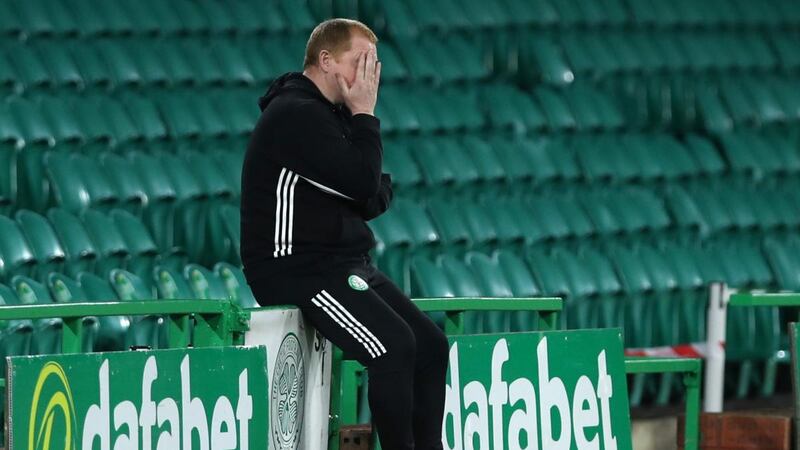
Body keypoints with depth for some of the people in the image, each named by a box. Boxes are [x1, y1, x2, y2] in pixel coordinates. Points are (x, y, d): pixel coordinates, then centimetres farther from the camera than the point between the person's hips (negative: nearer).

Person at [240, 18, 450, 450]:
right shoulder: (296, 115, -15)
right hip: (297, 269, -10)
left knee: (430, 344, 0)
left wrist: (374, 192, -7)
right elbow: (363, 180, -22)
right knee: (395, 345, -24)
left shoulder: (333, 114, 17)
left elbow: (374, 198, 16)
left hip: (346, 265, 10)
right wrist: (365, 115, -10)